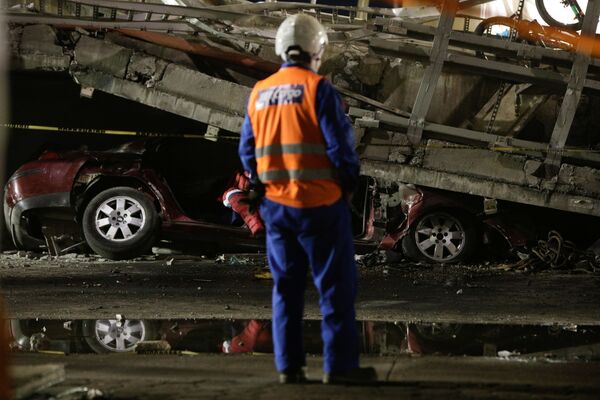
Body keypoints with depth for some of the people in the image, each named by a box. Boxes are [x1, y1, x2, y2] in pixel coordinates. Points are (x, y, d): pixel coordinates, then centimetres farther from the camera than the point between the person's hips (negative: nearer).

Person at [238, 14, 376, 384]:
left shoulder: (260, 93, 8)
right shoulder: (319, 89, -11)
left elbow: (248, 150, 11)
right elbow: (340, 145, -14)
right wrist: (349, 183, 1)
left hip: (276, 204, 6)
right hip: (320, 202, -6)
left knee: (287, 286, 12)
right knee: (336, 285, 1)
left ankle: (289, 365, 12)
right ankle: (339, 364, 0)